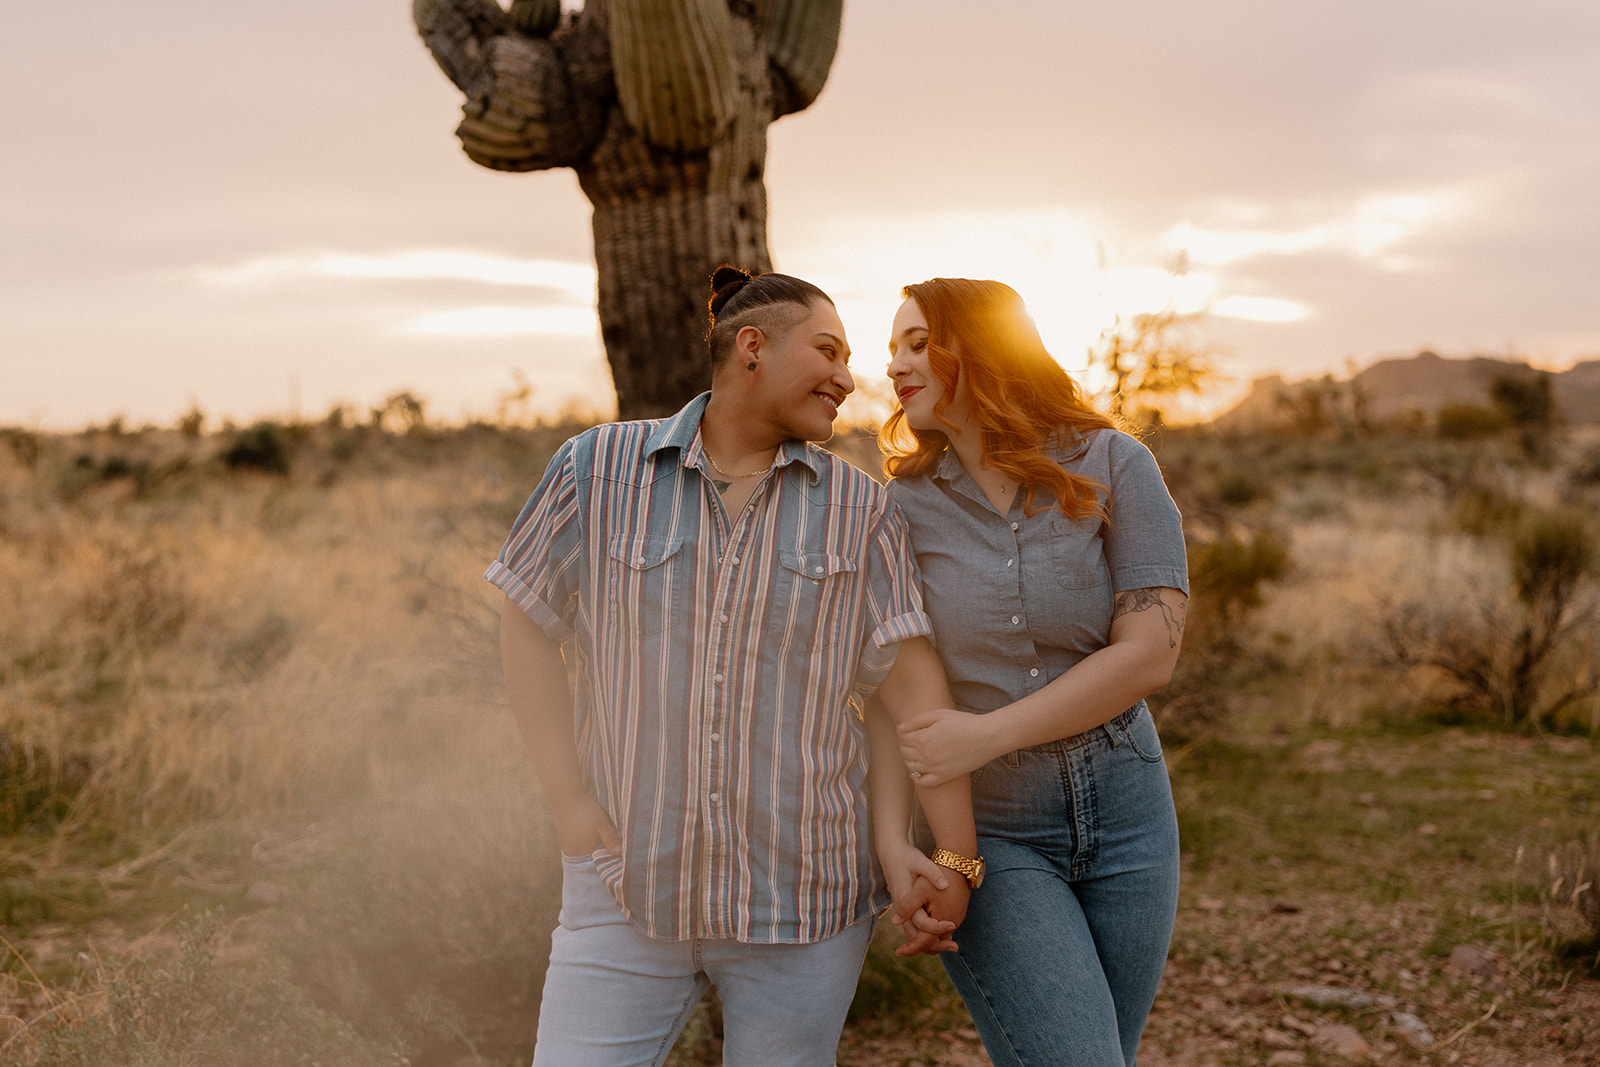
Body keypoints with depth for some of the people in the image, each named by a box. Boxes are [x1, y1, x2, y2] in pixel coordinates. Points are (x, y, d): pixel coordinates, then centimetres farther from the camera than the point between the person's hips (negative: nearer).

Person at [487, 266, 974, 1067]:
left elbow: (910, 683, -2)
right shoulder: (598, 470, -3)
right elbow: (527, 623, 2)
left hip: (802, 895, 1)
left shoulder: (857, 509, -1)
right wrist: (572, 808, -5)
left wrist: (953, 851, -8)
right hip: (630, 890, -1)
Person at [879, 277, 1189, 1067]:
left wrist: (985, 736, -20)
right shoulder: (903, 509, -2)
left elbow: (1150, 653, -14)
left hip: (1124, 815, 1)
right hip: (982, 832, -1)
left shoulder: (1113, 467, -5)